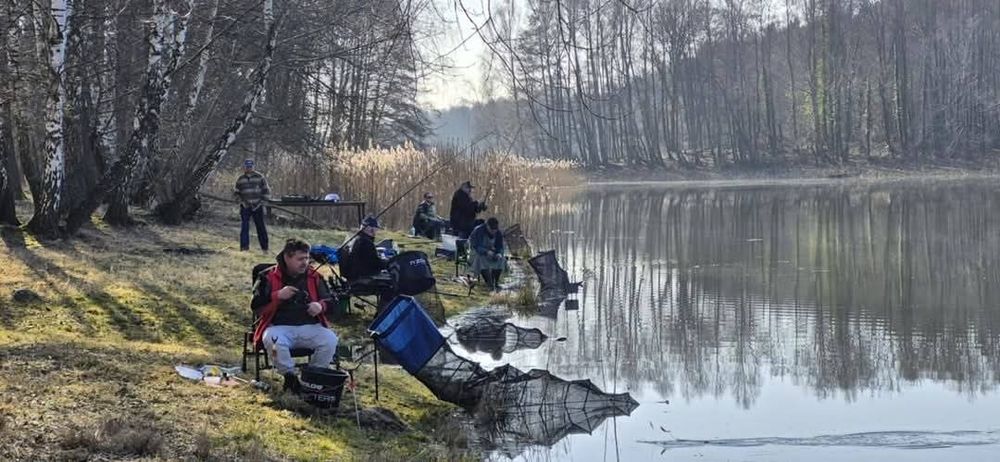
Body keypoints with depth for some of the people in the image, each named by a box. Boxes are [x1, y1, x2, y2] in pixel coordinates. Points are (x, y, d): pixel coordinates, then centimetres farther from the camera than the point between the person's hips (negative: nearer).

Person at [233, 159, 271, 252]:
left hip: (257, 207, -1)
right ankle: (244, 247, -3)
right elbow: (236, 193, 13)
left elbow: (266, 191, 5)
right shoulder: (240, 179, 6)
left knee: (261, 227, 1)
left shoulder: (260, 177, 2)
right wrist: (242, 201, -3)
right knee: (244, 227, -5)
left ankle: (264, 248, 8)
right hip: (245, 207, 1)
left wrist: (261, 201, -4)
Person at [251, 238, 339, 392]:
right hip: (279, 327, -3)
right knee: (273, 341, -38)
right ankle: (289, 376, -13)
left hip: (310, 327, 3)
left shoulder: (314, 277, 12)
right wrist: (278, 296, -16)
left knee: (330, 340, -26)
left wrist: (321, 306, -6)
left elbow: (329, 301, 19)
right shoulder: (268, 277, 3)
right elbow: (256, 306, -1)